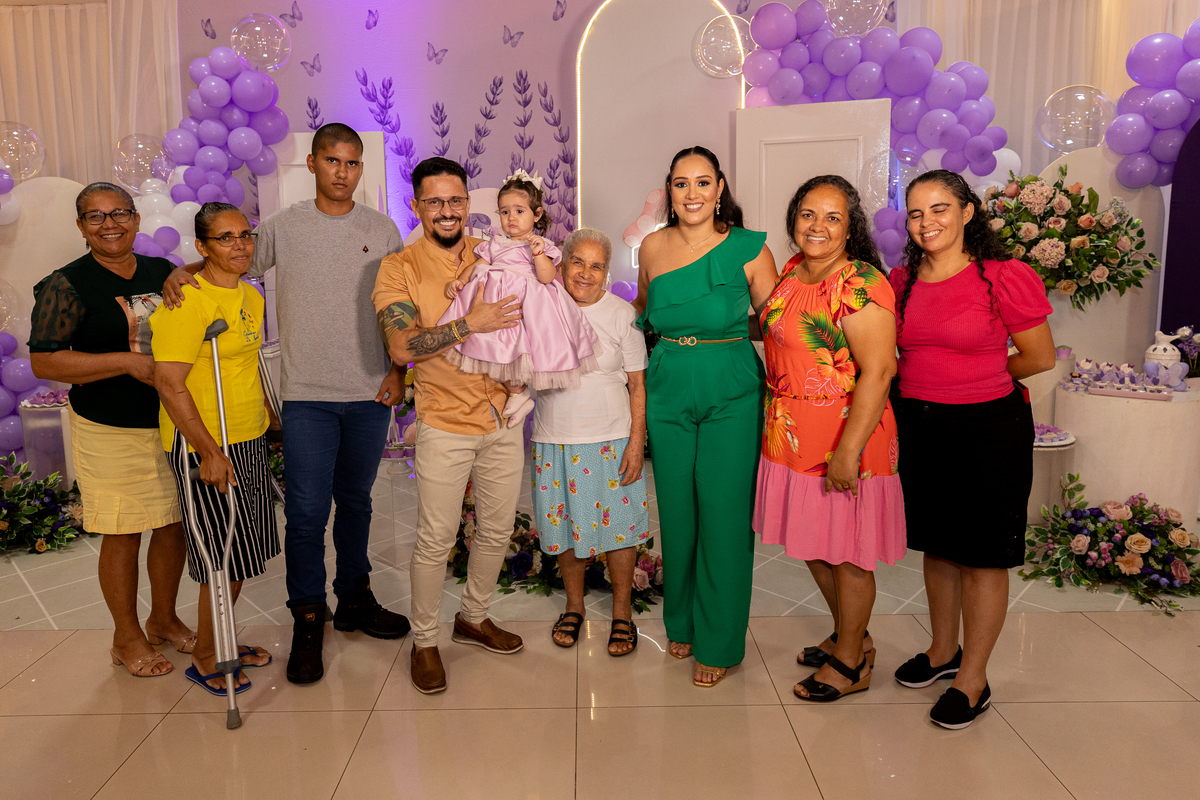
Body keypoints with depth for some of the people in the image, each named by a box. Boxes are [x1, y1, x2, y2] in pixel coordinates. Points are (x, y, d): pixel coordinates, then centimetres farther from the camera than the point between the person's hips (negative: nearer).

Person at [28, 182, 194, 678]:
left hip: (172, 424, 5)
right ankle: (127, 638, 25)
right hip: (110, 432, -5)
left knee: (174, 526, 13)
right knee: (123, 535, 5)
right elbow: (43, 361, -13)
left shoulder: (163, 273, 7)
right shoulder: (67, 285, -8)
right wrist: (128, 362, -21)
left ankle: (164, 619, 34)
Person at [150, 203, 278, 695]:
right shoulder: (187, 302, -17)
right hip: (204, 448, -8)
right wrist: (209, 452, -23)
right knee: (225, 557, 1)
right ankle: (204, 658, 21)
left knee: (242, 553, 16)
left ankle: (223, 641, 33)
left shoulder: (251, 297, 9)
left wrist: (272, 417, 25)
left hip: (249, 440, 8)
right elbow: (169, 384, -21)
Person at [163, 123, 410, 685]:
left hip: (370, 393, 2)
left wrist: (398, 370, 0)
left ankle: (355, 600, 30)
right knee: (306, 511, -4)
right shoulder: (283, 227, 3)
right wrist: (182, 272, -9)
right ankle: (308, 620, 13)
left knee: (356, 502, 14)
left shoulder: (382, 230, 6)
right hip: (307, 393, -1)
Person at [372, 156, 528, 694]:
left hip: (503, 418, 5)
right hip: (445, 425, -4)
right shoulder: (399, 269, -6)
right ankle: (424, 640, 21)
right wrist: (470, 324, -24)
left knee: (497, 529, 15)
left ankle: (474, 618, 36)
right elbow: (402, 348, -18)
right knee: (435, 539, 1)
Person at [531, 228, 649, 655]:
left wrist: (637, 442, -9)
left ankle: (622, 614, 25)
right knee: (566, 524, 13)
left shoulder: (621, 314, -4)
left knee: (617, 526, 6)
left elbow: (637, 385, -2)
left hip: (611, 440, -2)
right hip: (555, 442, 2)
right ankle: (574, 605, 34)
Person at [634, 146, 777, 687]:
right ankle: (682, 622, 33)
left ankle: (718, 642, 18)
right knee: (677, 512, 10)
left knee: (723, 515, 0)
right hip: (668, 394, 3)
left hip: (732, 397, -3)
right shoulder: (653, 248, 3)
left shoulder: (748, 248, -6)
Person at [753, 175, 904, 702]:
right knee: (811, 543, 20)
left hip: (844, 441, -8)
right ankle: (849, 636, 41)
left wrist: (848, 450, -26)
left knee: (845, 550, 7)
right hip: (791, 438, 8)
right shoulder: (793, 270, 7)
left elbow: (878, 371, -24)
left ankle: (850, 662, 27)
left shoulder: (861, 284, -18)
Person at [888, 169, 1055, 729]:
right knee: (937, 544, 17)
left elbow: (1039, 357, -5)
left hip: (988, 429, -5)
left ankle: (973, 679, 20)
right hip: (918, 425, 6)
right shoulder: (902, 280, 5)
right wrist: (931, 385, 5)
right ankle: (943, 651, 36)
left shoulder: (1006, 277, -12)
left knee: (982, 554, 5)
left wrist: (976, 381, 2)